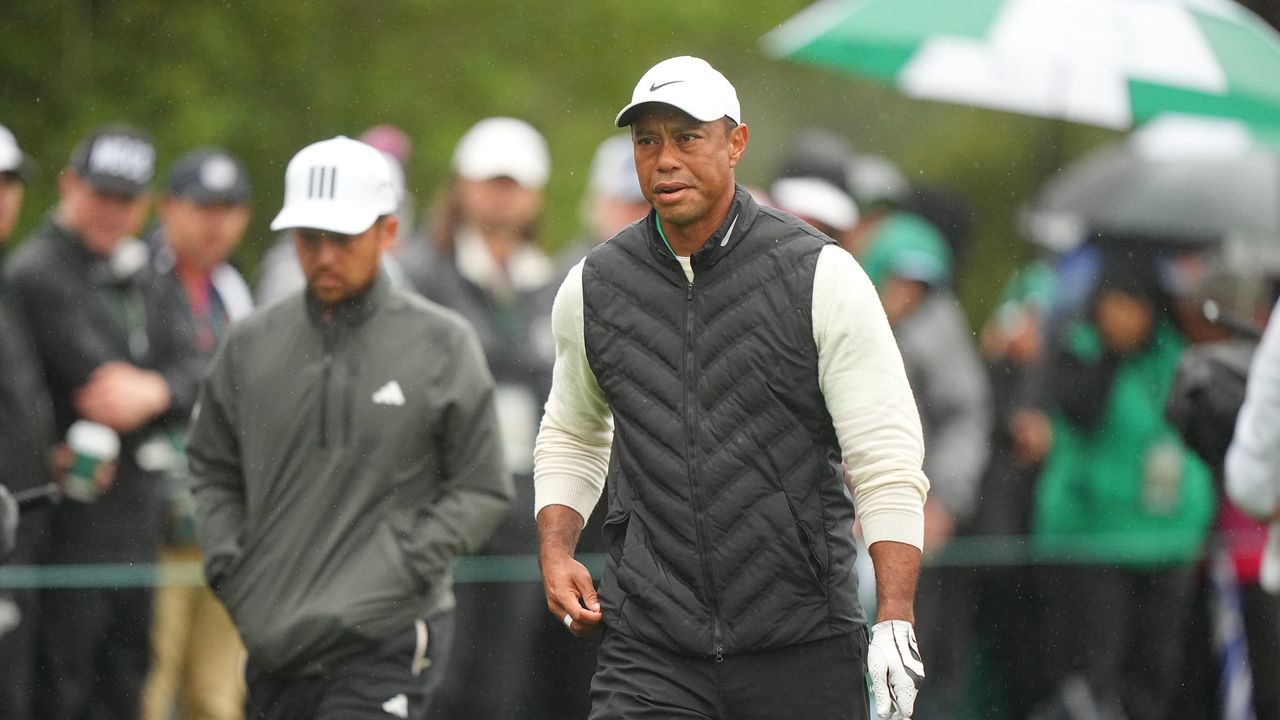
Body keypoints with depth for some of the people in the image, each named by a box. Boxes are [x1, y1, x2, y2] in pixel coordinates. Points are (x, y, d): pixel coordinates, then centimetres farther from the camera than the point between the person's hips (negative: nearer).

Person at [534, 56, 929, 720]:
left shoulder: (821, 276, -3)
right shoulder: (592, 289, 7)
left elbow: (887, 459, -5)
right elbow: (572, 436, 25)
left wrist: (895, 620, -14)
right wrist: (555, 552, 7)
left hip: (803, 651, -2)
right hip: (648, 654, 2)